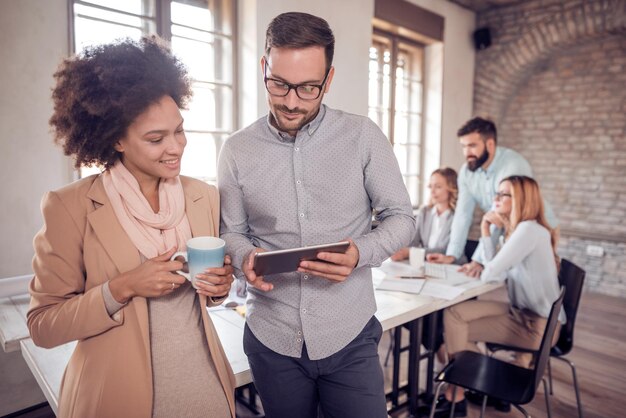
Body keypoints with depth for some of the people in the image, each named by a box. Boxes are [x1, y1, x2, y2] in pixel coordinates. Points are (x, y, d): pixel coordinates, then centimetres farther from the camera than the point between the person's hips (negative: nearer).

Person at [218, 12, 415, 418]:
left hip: (349, 336, -1)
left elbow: (402, 219, -2)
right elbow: (232, 232, 6)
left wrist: (360, 252, -21)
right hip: (271, 338, 2)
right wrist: (245, 257, -16)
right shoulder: (237, 150, -3)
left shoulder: (363, 136, -7)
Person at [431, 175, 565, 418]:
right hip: (522, 313, 9)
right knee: (454, 313, -3)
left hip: (539, 324, -9)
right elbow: (496, 272, 5)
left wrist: (483, 269, 1)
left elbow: (492, 274, -23)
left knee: (458, 331, -10)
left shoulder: (530, 229, -20)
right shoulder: (517, 229, 11)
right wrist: (486, 232, 0)